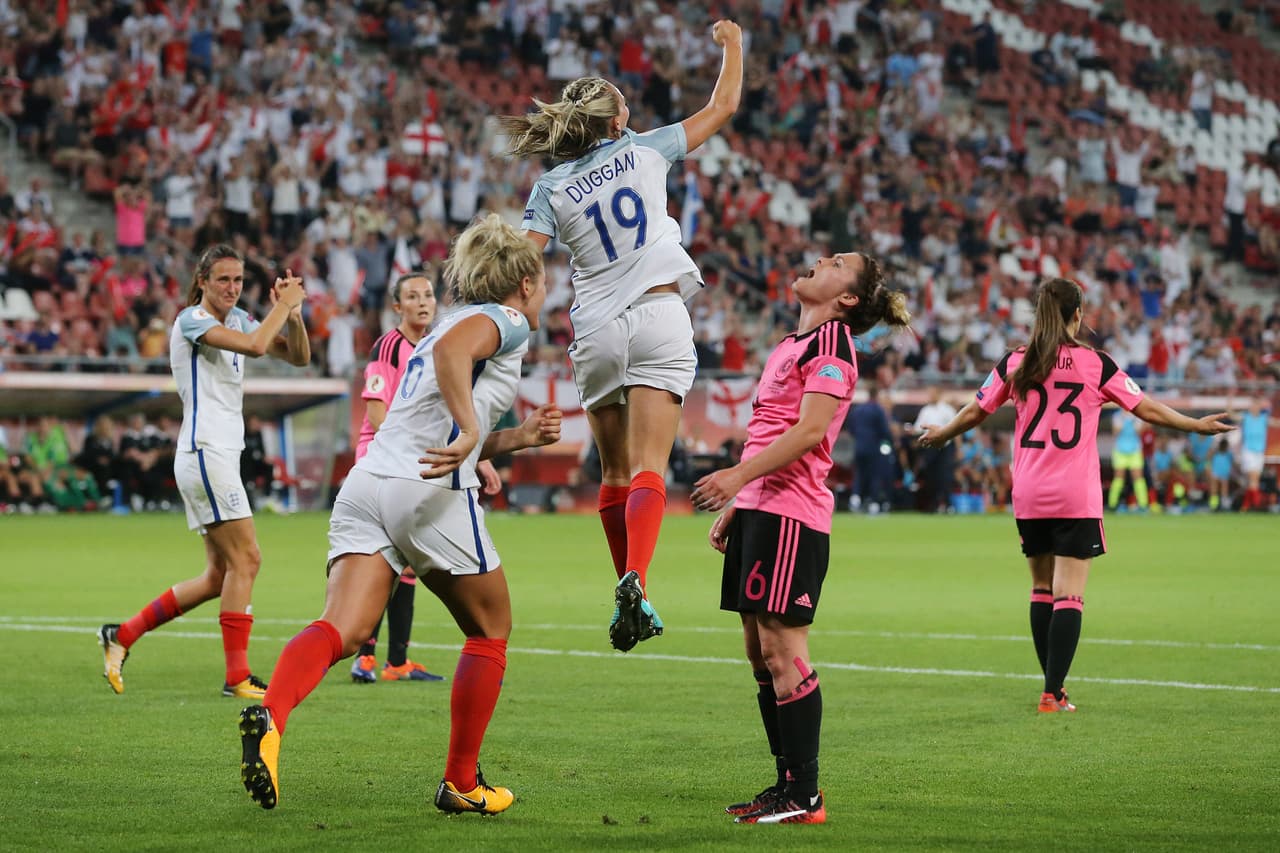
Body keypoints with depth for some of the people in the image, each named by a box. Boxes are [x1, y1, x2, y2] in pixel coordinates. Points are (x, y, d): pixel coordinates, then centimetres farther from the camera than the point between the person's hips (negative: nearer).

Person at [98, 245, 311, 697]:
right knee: (245, 558, -12)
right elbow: (255, 345, -25)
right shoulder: (192, 319, -9)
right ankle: (237, 676, -9)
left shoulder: (237, 319, 16)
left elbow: (299, 356, 15)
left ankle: (122, 635, 15)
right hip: (205, 452, -9)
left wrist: (291, 313, -2)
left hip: (223, 456, 9)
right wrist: (283, 304, -11)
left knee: (219, 576, 8)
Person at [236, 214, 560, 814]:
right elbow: (451, 350, -19)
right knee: (490, 632, 14)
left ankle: (270, 715, -41)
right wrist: (470, 429, -26)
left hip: (367, 485, 7)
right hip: (430, 495, -7)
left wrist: (519, 437, 32)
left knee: (343, 630, -12)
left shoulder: (459, 320, 32)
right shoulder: (506, 320, 6)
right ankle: (462, 783, 17)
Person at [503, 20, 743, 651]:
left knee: (616, 473, 15)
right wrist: (732, 45, 30)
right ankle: (634, 580, -33)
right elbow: (724, 106, 15)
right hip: (657, 318, -2)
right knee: (648, 469, -12)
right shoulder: (644, 149, 6)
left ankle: (630, 599, 17)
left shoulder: (551, 189, 7)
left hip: (596, 333, 2)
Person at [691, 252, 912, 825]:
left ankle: (804, 796, -5)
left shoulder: (831, 342, -7)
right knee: (760, 650, 9)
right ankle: (787, 783, 15)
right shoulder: (789, 345, 22)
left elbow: (809, 431, -18)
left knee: (781, 648, -9)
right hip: (758, 509, 9)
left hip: (791, 513, -9)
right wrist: (732, 507, 23)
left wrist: (739, 475, -22)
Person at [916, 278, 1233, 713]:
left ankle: (1053, 686, 19)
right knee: (1069, 594, -4)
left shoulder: (1014, 363, 3)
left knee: (1041, 589, 15)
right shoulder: (1095, 363, -4)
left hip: (1028, 497, 3)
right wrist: (1198, 425, 17)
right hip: (1076, 498, -3)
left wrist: (941, 434, 31)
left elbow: (974, 413, 11)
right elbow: (1147, 409, 3)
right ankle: (1053, 694, -12)